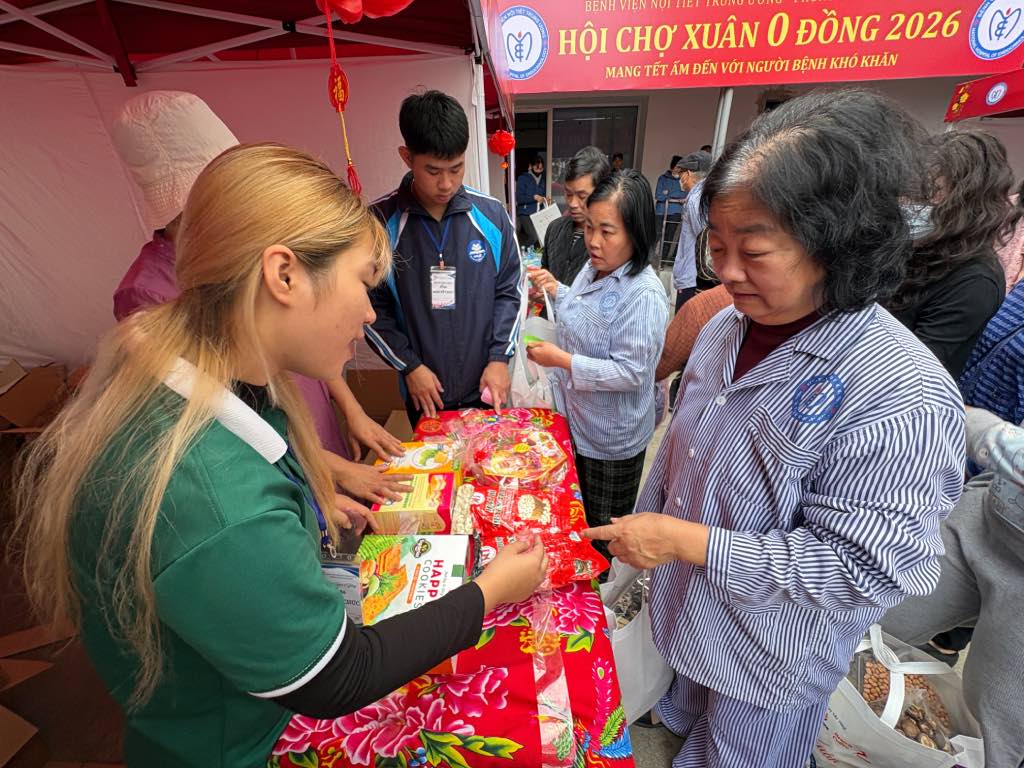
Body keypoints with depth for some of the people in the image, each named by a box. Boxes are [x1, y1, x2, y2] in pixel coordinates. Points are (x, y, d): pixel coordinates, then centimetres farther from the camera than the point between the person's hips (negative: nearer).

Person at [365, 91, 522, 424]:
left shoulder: (492, 215, -5)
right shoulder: (380, 221, -10)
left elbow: (510, 291, 1)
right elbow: (370, 306, -5)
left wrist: (499, 357, -7)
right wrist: (409, 366, -10)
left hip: (485, 387, 1)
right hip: (423, 394, -1)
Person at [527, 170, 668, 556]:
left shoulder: (644, 295, -27)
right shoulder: (593, 268, -1)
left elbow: (630, 372, -28)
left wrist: (562, 360, -26)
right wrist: (556, 290, 0)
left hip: (612, 437, -8)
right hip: (577, 417, 9)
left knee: (604, 526, 17)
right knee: (576, 512, 30)